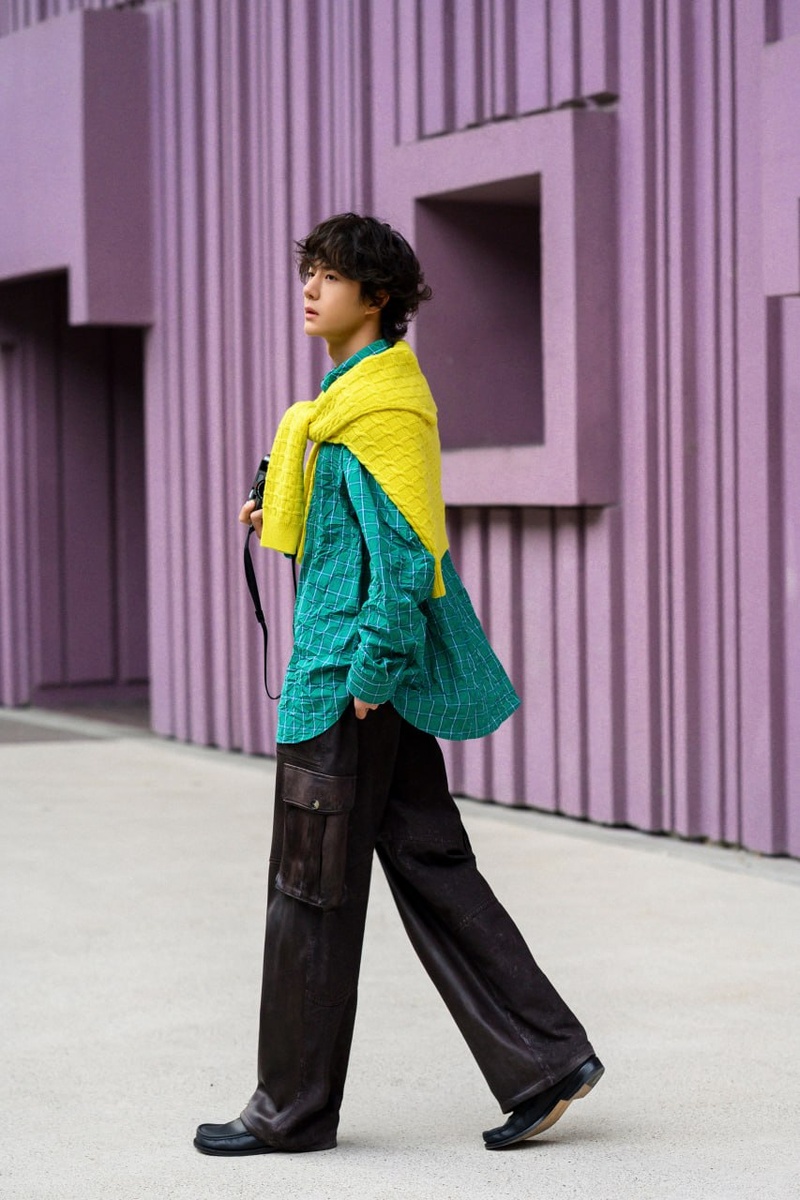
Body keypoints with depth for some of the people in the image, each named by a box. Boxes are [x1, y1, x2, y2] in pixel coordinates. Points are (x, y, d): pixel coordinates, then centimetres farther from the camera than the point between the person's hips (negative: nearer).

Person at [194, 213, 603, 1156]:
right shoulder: (351, 392, 16)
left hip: (353, 665, -10)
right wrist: (282, 515, 12)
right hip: (375, 665, 10)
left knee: (312, 888, -1)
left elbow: (404, 542, -21)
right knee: (429, 866, 10)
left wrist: (369, 672, -21)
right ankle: (544, 1060, 10)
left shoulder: (380, 401, -15)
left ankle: (292, 1107, 10)